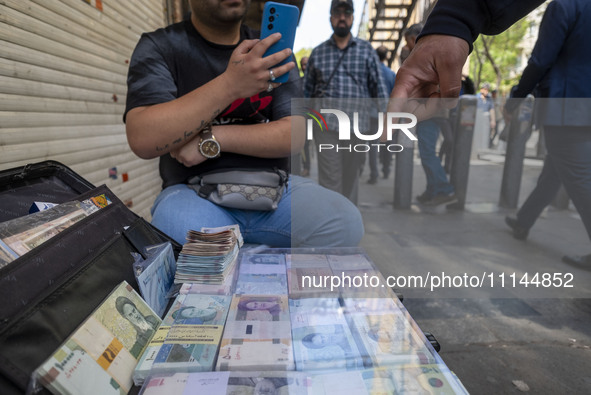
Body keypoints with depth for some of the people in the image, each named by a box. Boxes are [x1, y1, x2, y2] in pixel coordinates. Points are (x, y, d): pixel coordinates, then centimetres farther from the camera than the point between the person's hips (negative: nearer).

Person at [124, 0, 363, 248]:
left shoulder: (271, 50, 9)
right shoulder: (159, 48, 1)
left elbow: (295, 135, -4)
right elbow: (142, 140, -16)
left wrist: (212, 138, -15)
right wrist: (230, 85, -23)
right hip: (194, 190, -2)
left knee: (345, 224, -23)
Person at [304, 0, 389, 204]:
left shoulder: (366, 49, 10)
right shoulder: (318, 52, 11)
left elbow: (378, 87, 7)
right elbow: (307, 89, 13)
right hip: (326, 124, -1)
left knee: (351, 177, 10)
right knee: (329, 179, -5)